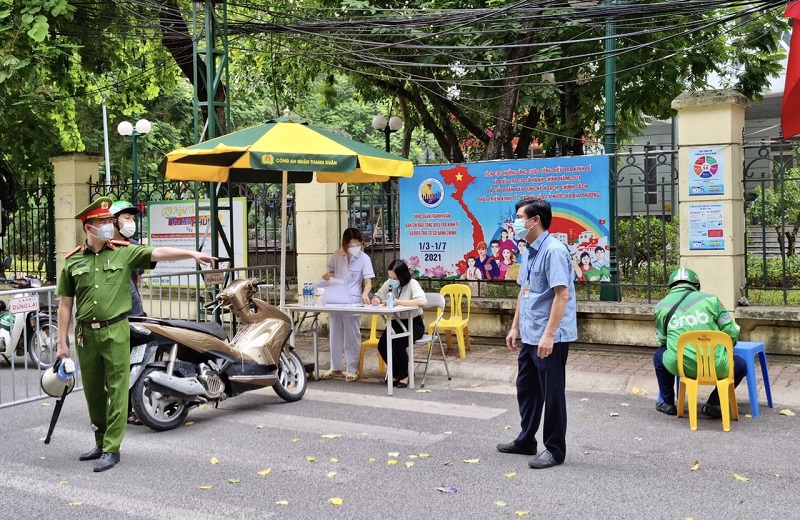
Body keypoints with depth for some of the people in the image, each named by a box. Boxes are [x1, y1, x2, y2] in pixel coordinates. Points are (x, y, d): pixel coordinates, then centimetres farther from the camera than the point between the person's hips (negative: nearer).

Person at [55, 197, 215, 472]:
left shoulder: (125, 252, 1)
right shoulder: (73, 261, 6)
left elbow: (159, 253, -10)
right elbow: (65, 305, 8)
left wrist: (192, 254, -24)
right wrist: (62, 342, 6)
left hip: (115, 331, -3)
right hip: (85, 333, 3)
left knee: (117, 390, -3)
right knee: (93, 391, 14)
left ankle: (112, 449, 4)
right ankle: (101, 442, 30)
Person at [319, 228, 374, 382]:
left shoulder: (364, 259, -9)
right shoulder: (337, 256, 2)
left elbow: (368, 282, -13)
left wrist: (365, 294, -33)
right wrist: (327, 275, -6)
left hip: (352, 302, -4)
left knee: (352, 337, 1)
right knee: (335, 335, 12)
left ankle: (352, 369, 11)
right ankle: (335, 368, 24)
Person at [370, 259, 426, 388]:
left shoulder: (412, 284, -17)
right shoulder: (389, 284, -2)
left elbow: (422, 302, -35)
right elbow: (377, 296, 12)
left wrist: (398, 302, -33)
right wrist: (375, 300, -14)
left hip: (414, 324, -5)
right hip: (396, 323, 5)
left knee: (398, 345, -28)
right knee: (382, 345, -17)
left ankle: (404, 375, 0)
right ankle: (396, 373, 8)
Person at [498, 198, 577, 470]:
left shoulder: (554, 251, -18)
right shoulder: (528, 252, 11)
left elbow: (562, 295, -23)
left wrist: (548, 335, -26)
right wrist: (515, 327, 18)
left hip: (551, 337, -9)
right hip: (529, 335, 9)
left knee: (552, 393, 3)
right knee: (526, 388, 19)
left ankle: (555, 449, 17)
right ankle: (526, 440, 34)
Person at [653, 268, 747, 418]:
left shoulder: (661, 306, 7)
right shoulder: (710, 300, 4)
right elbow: (732, 333, 3)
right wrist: (724, 350, 25)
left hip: (679, 366, 1)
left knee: (659, 355, 35)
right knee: (741, 365, 30)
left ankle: (667, 403, 37)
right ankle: (713, 405, 19)